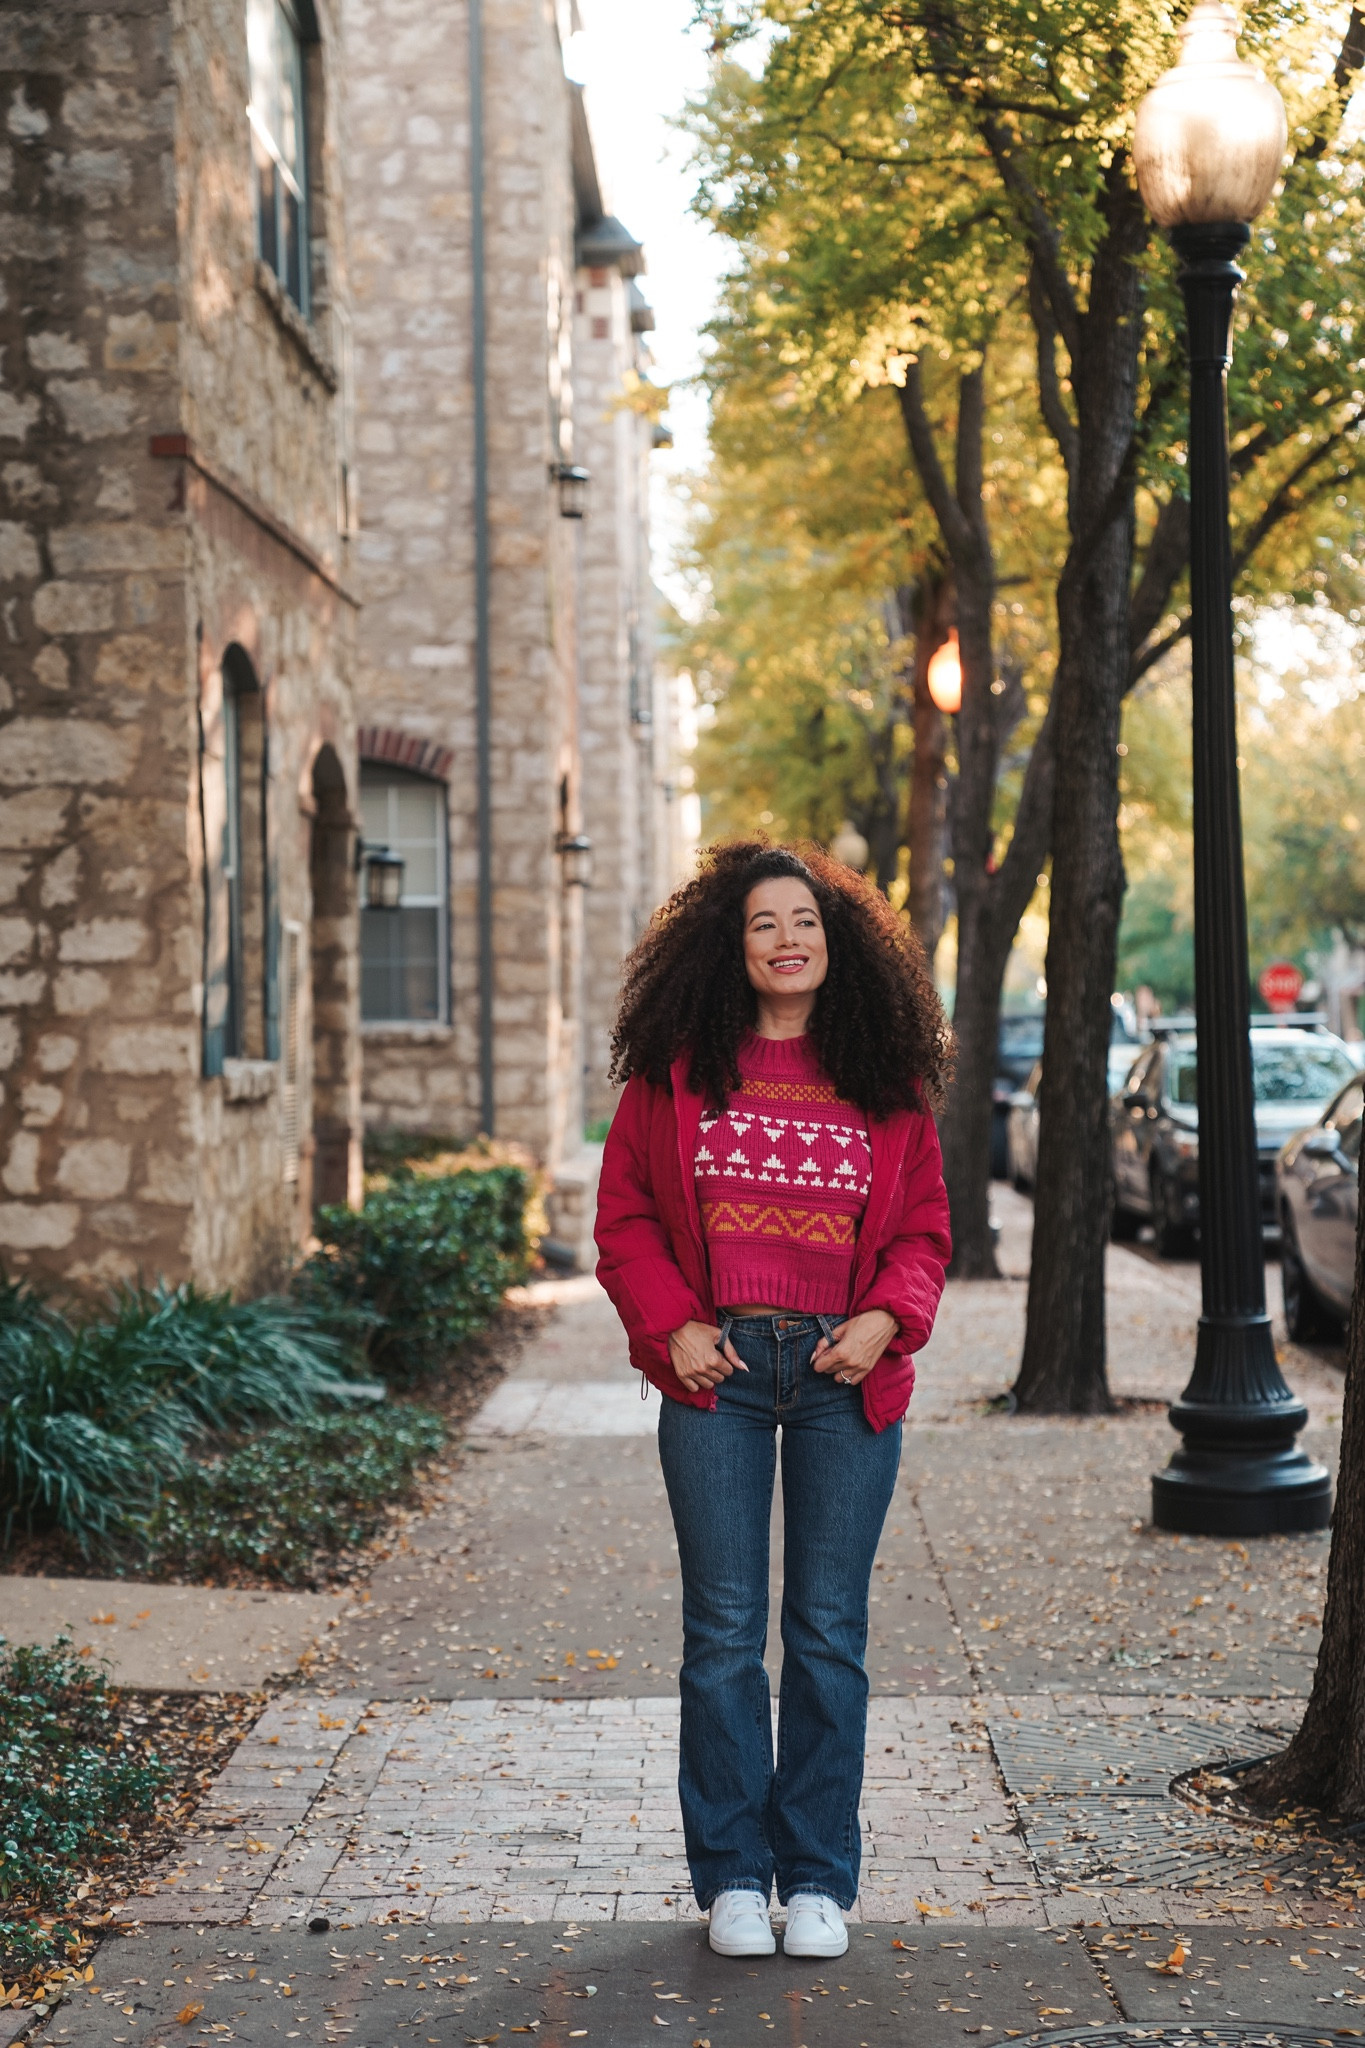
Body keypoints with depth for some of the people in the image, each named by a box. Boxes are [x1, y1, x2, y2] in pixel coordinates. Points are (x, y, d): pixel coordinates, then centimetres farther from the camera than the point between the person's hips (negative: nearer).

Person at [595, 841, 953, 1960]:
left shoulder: (887, 1077, 6)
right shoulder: (676, 1067, 3)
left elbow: (924, 1228, 10)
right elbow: (624, 1214, 7)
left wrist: (886, 1319, -7)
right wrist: (671, 1323, -5)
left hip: (846, 1377, 1)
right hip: (718, 1371, 0)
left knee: (829, 1633, 5)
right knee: (724, 1632, 3)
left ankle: (819, 1877, 17)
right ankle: (732, 1876, 16)